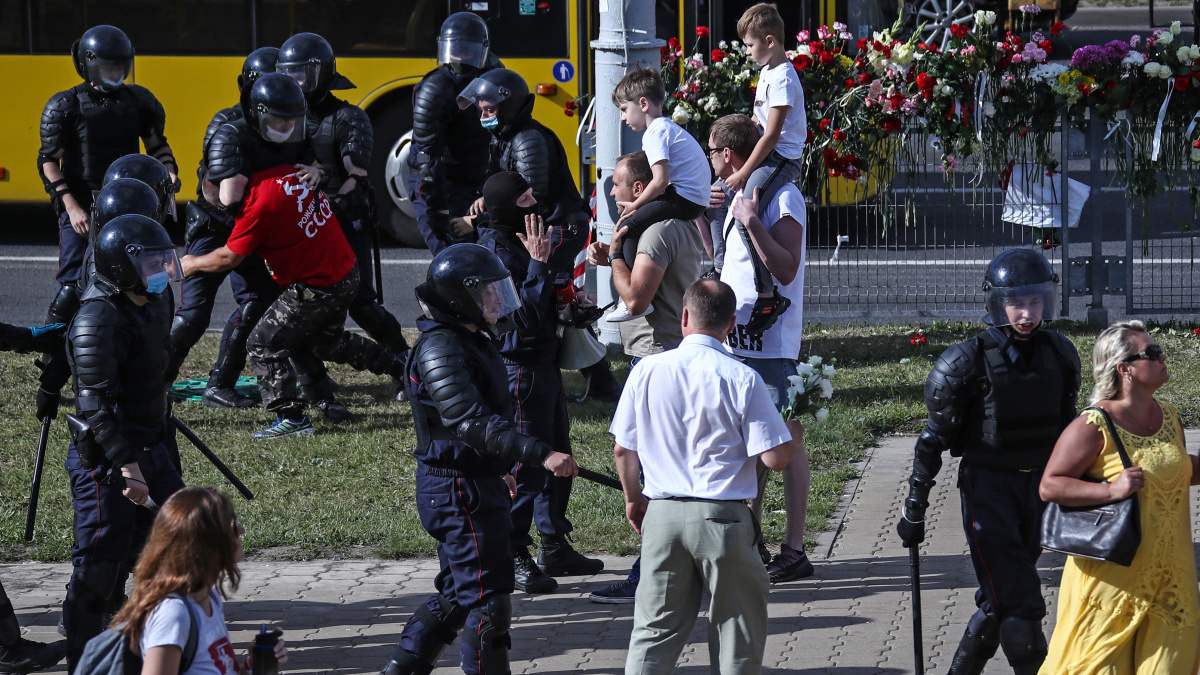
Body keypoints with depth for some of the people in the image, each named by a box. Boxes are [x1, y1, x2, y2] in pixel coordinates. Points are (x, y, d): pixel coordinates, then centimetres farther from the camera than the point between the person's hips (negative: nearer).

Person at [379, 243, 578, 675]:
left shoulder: (473, 340, 14)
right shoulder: (440, 349, -20)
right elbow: (471, 422, -30)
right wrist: (540, 455, -36)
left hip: (478, 486, 11)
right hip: (458, 490, -11)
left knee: (459, 594, 18)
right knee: (488, 600, -6)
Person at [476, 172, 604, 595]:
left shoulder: (518, 243, 13)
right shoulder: (495, 251, -19)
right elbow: (525, 314, -26)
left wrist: (561, 289, 12)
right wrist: (538, 263, -25)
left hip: (544, 363, 11)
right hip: (519, 366, -11)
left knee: (557, 457, 17)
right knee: (525, 466, -7)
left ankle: (555, 547, 28)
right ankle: (514, 557, 0)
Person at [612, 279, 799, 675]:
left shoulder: (647, 371, 0)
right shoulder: (741, 379, -10)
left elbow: (623, 450, 7)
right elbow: (776, 458, -10)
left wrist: (633, 498, 25)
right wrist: (793, 433, 12)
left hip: (663, 513, 3)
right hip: (724, 516, -3)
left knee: (655, 628, 8)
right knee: (736, 628, 10)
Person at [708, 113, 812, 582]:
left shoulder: (783, 197, -12)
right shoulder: (741, 195, 17)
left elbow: (786, 269, -21)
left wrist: (752, 223, -24)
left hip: (772, 343, -9)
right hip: (739, 339, 9)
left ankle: (795, 550, -5)